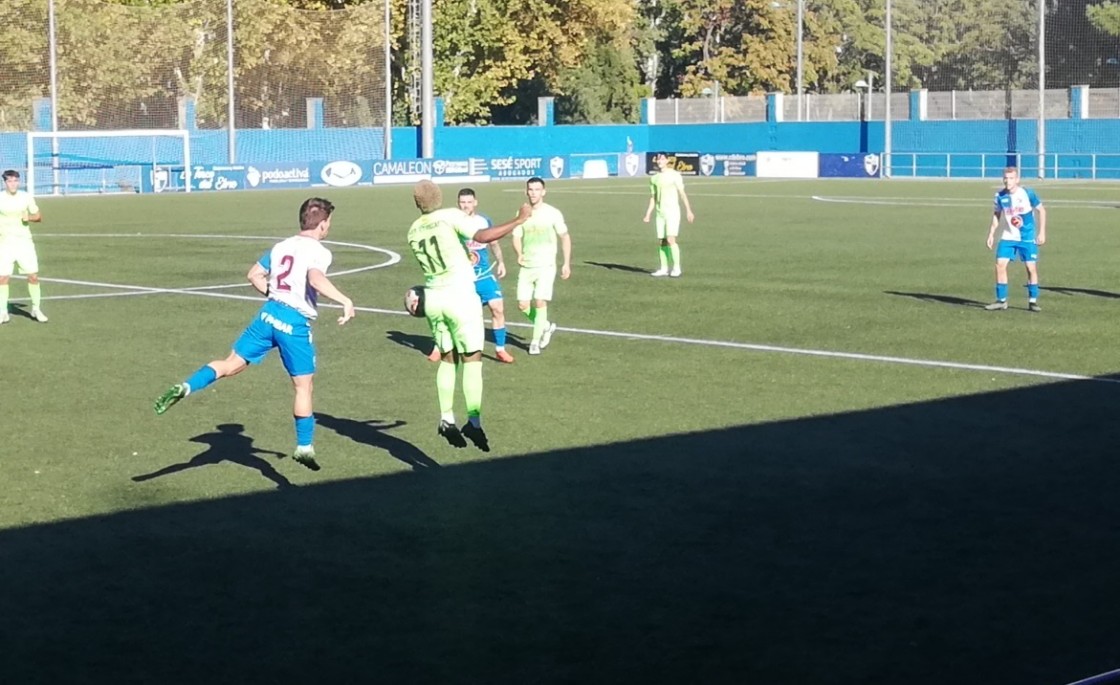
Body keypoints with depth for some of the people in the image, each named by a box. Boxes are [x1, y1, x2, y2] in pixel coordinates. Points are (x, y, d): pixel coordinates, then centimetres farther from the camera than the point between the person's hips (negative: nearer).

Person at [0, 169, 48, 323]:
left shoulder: (26, 197, 2)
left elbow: (38, 217, 9)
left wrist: (29, 218, -11)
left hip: (25, 241, 1)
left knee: (33, 276, -2)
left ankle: (36, 309, 12)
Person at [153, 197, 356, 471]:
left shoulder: (282, 246, 15)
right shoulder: (319, 252, -7)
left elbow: (254, 275, 20)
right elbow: (316, 278, -27)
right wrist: (345, 301, -30)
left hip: (268, 314, 5)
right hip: (296, 323, -5)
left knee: (231, 364, 11)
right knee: (303, 386, 8)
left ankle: (185, 387, -10)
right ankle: (304, 446, 12)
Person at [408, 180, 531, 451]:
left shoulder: (413, 231, 6)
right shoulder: (450, 216, -11)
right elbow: (482, 236, -21)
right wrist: (518, 220, -16)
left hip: (433, 297, 5)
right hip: (461, 296, -5)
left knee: (448, 359, 16)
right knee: (472, 359, -2)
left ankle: (447, 419, 15)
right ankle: (473, 421, -11)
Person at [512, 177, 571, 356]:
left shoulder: (552, 213, -5)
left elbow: (565, 237, 2)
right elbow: (516, 238, 9)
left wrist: (567, 263, -2)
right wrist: (519, 254, -12)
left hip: (546, 266, -4)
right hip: (526, 267, 4)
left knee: (540, 302, -13)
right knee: (523, 305, 0)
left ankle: (536, 341, 1)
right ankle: (546, 326, 27)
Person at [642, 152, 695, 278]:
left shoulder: (674, 175, -3)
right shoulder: (654, 178, 12)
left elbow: (682, 193, -5)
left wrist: (688, 210, -12)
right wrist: (647, 215, 11)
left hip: (672, 211, -5)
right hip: (660, 213, 5)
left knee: (671, 240, -14)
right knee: (662, 241, 4)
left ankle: (676, 268, -9)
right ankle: (664, 268, 9)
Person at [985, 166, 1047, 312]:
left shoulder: (1027, 193, -12)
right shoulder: (1000, 196, -3)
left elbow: (1041, 210, -2)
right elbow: (996, 215, 11)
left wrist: (1042, 232, -6)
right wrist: (991, 234, 7)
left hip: (1027, 238, -2)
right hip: (1008, 236, 3)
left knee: (1031, 267, -4)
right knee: (1000, 265, -8)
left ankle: (1033, 301, 9)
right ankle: (1001, 300, 2)